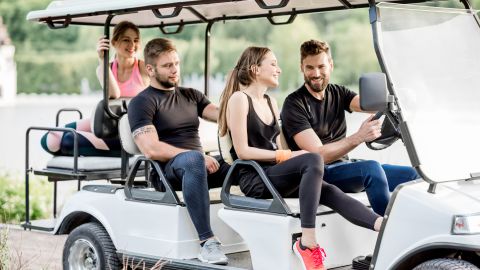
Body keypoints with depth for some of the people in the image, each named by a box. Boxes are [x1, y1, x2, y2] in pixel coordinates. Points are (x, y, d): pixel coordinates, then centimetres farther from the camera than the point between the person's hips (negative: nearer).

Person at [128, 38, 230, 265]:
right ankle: (207, 241, -42)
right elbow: (151, 149, -14)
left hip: (198, 167, 6)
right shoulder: (142, 102, 1)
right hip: (165, 172, -6)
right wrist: (199, 157, -19)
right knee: (193, 159, -39)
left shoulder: (191, 95, 21)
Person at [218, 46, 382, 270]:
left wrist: (286, 155, -6)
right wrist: (286, 155, -16)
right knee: (313, 160, -31)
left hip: (274, 173, 7)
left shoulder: (270, 102, 20)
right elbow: (242, 151, -13)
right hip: (254, 178, -7)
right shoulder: (239, 99, -6)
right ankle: (307, 243, -36)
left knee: (329, 192, -20)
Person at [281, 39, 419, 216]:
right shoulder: (294, 104, -9)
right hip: (318, 175, -7)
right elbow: (318, 155, -19)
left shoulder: (338, 93, 13)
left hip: (344, 167, 7)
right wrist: (358, 138, -31)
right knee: (371, 168, -31)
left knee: (411, 174, -3)